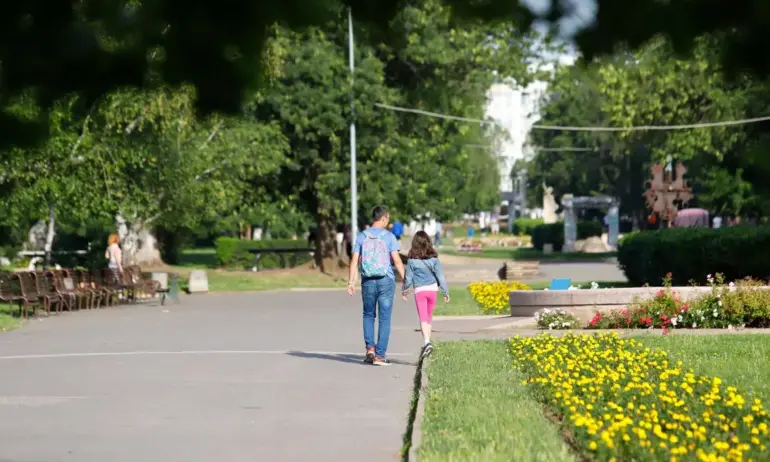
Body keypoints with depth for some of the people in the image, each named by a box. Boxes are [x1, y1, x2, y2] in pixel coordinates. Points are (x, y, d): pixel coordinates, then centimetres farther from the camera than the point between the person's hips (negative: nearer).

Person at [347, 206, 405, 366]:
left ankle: (370, 348, 4)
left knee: (368, 315, 18)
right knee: (384, 318, 3)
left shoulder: (361, 236, 3)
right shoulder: (389, 236, -4)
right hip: (386, 281, -2)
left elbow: (354, 260, -1)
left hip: (368, 281, 2)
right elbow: (396, 260, -8)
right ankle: (380, 355, 2)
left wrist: (351, 282, 1)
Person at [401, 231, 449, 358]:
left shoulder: (412, 260, -9)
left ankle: (427, 342, -25)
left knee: (423, 318, -6)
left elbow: (408, 278, -2)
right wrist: (445, 292, 5)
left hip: (419, 290, -2)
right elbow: (440, 276, -4)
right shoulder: (434, 258, -5)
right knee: (429, 316, 18)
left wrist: (404, 290, 15)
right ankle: (427, 341, 24)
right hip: (433, 289, 2)